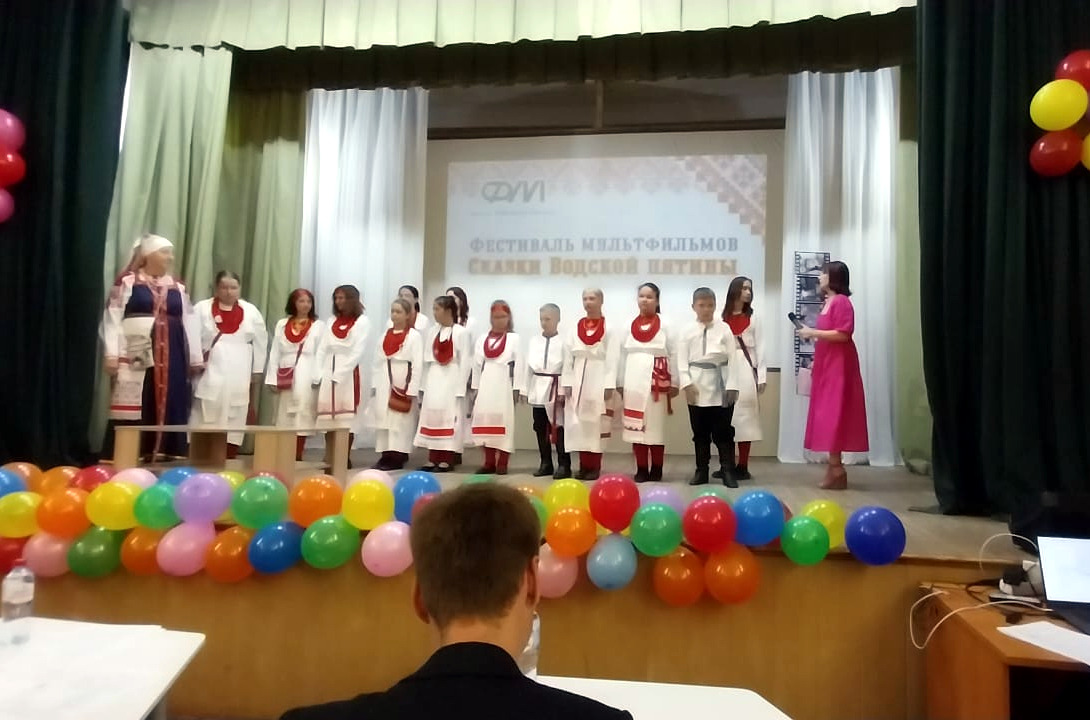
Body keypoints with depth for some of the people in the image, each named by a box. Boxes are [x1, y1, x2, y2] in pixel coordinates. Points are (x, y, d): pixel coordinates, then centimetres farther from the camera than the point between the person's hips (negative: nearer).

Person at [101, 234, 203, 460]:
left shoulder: (178, 289, 17)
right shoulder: (127, 282, 4)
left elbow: (190, 323, 17)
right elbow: (113, 319, -2)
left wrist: (195, 358, 15)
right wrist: (111, 354, -10)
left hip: (170, 358, 4)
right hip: (136, 358, -4)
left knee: (168, 408, 4)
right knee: (132, 408, -6)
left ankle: (163, 456, 9)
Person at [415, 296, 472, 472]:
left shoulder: (460, 332, -7)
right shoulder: (432, 331, 10)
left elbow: (465, 362, -8)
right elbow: (427, 359, 12)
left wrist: (460, 388, -11)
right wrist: (424, 385, 8)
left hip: (451, 380, -6)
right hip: (433, 379, 6)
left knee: (449, 417, -4)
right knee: (432, 416, 5)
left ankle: (447, 459, 3)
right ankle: (433, 459, 12)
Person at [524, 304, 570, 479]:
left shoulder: (563, 341, -7)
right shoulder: (534, 341, 9)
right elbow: (529, 366, 11)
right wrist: (526, 390, 10)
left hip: (556, 389, -5)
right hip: (538, 390, 5)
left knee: (558, 428, -4)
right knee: (540, 429, 10)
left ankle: (563, 465, 4)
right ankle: (546, 464, 21)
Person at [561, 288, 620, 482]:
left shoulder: (610, 330, -1)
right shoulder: (574, 330, 11)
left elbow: (612, 360, -7)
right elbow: (568, 359, 8)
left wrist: (609, 386, -13)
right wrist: (567, 384, 1)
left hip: (598, 381, -4)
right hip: (578, 381, 4)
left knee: (596, 425, -3)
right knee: (578, 425, 3)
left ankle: (595, 466, 3)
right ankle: (584, 465, 10)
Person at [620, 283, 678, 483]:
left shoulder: (665, 325, -1)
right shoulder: (629, 326, 9)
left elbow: (673, 355, -2)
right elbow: (623, 355, 11)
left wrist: (674, 383, -5)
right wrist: (621, 384, 9)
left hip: (656, 381, -3)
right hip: (634, 381, 3)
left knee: (656, 425, 0)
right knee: (635, 426, 3)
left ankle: (656, 469, 10)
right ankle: (641, 469, 10)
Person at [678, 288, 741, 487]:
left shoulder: (724, 329, 1)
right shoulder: (688, 331, 2)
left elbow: (732, 359, -1)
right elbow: (682, 360, 0)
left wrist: (732, 386, -7)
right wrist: (686, 384, -10)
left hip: (719, 388, -1)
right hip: (697, 388, 1)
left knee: (722, 432, 2)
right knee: (700, 432, 10)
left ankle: (727, 471, 9)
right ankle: (701, 471, 18)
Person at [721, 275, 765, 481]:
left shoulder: (752, 318, 7)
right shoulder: (721, 318, 6)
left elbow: (759, 348, 5)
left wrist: (762, 376, -2)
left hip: (746, 370, 0)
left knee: (745, 417, -1)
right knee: (726, 419, 2)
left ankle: (742, 466, 3)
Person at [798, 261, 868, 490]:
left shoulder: (841, 302, -12)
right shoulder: (828, 302, 16)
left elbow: (843, 334, -21)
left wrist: (813, 332, -17)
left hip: (838, 365, -9)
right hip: (827, 365, 9)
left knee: (833, 414, -9)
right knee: (827, 415, 8)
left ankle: (836, 469, -5)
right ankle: (835, 466, 13)